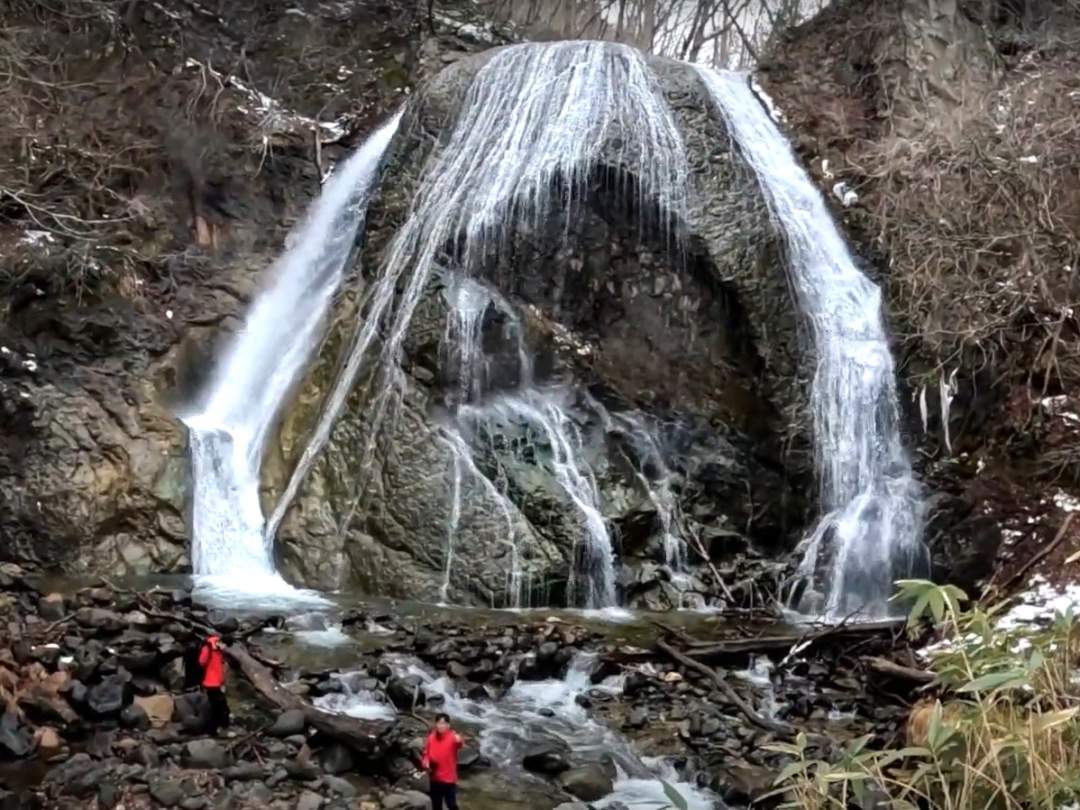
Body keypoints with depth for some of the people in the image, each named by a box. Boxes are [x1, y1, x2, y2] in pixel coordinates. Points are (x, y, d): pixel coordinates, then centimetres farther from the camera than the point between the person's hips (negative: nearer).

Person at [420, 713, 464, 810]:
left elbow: (460, 744, -41)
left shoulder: (453, 737, -17)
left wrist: (459, 741, -65)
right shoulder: (431, 737, -1)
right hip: (435, 778, 4)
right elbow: (426, 754, 11)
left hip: (449, 778, -4)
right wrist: (425, 762, -11)